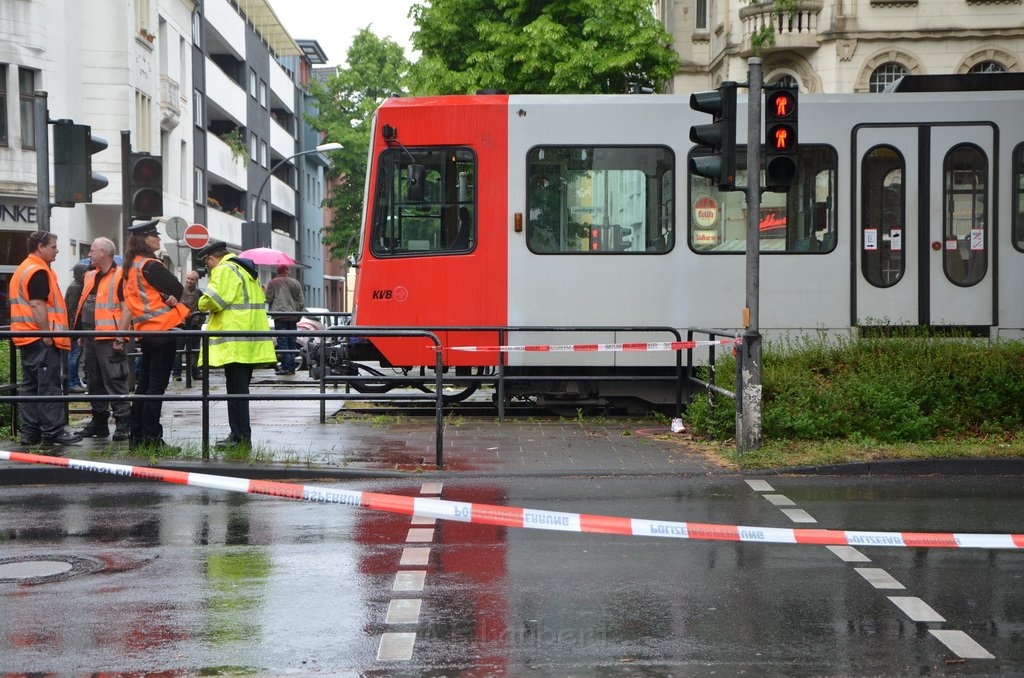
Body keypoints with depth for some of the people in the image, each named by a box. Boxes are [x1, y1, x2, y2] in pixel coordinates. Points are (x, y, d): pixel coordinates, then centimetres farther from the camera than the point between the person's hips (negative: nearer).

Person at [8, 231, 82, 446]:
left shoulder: (22, 270, 20)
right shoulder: (38, 271, -13)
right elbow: (37, 305, -20)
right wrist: (47, 334, -21)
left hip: (26, 339, 10)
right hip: (42, 340, -10)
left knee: (30, 386, 10)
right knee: (49, 386, -8)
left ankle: (30, 432, 11)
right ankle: (53, 431, -9)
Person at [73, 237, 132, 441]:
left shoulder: (119, 277, -10)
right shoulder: (90, 276, 17)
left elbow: (127, 309, -15)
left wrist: (119, 337, -19)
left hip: (109, 339, -9)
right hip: (90, 338, 9)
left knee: (115, 382, -8)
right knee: (94, 382, 12)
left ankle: (123, 424, -5)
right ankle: (99, 422, 20)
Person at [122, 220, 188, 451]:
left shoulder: (132, 266, 14)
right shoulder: (151, 265, -13)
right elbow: (178, 290, -13)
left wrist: (165, 298, 0)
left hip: (145, 331, 9)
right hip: (162, 329, -9)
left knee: (144, 385, 13)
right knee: (156, 386, -6)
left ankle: (136, 437, 17)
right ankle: (152, 438, -6)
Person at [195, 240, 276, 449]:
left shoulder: (224, 271, -11)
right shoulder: (244, 270, 20)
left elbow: (211, 300, -22)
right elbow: (260, 300, 24)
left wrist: (203, 304, 1)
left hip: (235, 343, -10)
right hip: (251, 343, 10)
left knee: (236, 390, -6)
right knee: (240, 390, 15)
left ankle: (240, 437, -6)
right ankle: (241, 435, 20)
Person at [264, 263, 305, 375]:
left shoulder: (272, 283, 0)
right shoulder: (295, 283, 9)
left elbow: (268, 299, 0)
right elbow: (302, 301, 9)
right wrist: (299, 314, 16)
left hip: (280, 316, -3)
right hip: (293, 316, 3)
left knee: (282, 341, -5)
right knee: (292, 342, 8)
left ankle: (285, 366, -12)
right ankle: (292, 367, 8)